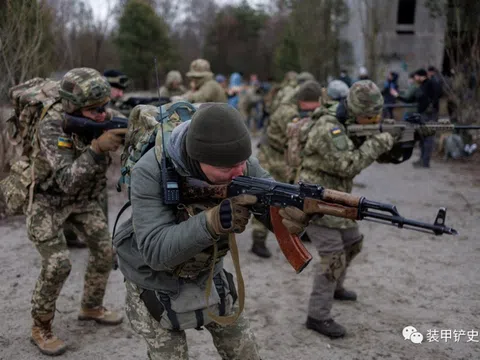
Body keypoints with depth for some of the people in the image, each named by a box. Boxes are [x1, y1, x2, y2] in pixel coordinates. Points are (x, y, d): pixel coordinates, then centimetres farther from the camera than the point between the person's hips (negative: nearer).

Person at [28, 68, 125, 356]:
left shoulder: (102, 117, -15)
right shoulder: (52, 126, -31)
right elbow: (67, 180, -38)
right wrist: (96, 146, -50)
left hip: (84, 199, 6)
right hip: (47, 200, -6)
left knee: (105, 251, 4)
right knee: (57, 264, -14)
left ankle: (92, 308, 27)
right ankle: (41, 328, 8)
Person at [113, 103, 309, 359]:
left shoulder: (240, 163, -21)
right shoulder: (151, 172, -33)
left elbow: (278, 211, -22)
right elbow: (155, 250, -37)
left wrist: (296, 213, -46)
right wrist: (214, 221, -50)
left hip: (208, 275, 4)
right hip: (156, 283, -4)